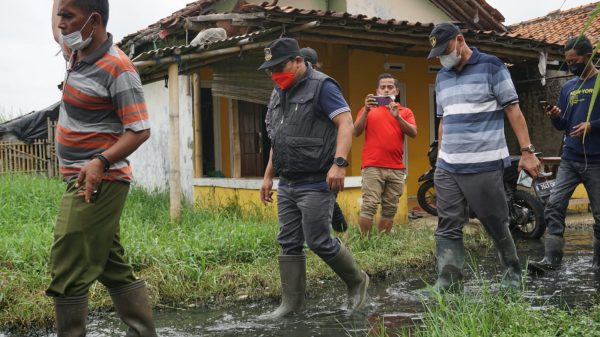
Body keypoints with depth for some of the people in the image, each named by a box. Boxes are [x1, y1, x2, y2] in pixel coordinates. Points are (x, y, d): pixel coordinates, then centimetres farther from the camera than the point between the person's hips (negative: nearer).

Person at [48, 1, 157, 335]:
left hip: (97, 181, -10)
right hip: (85, 180, 10)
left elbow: (140, 130, -19)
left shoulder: (117, 68, -17)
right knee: (115, 269, 12)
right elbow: (57, 30, 32)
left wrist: (101, 162, -29)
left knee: (68, 273, -7)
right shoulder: (77, 52, 9)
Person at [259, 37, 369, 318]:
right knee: (289, 243, 7)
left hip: (315, 183, -8)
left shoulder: (321, 86, -9)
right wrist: (268, 175, 22)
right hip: (286, 185, 8)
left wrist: (339, 163, -30)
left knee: (319, 242, -5)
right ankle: (292, 302, 14)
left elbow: (346, 122, -19)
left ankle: (357, 281, 18)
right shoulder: (279, 94, 16)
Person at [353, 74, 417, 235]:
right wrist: (366, 110, -12)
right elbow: (356, 132, 1)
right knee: (369, 206, -14)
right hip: (373, 166, -2)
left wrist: (397, 116, -15)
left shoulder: (405, 112, 14)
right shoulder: (368, 109, 13)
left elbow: (413, 133, -1)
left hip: (397, 168, 2)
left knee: (390, 209, 3)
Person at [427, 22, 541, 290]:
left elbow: (513, 109, -4)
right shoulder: (442, 77, 15)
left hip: (484, 166, -5)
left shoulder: (490, 67, -2)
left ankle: (512, 272, 27)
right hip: (447, 168, 5)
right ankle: (447, 285, -2)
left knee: (496, 224, 5)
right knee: (448, 227, -2)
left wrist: (527, 151, -10)